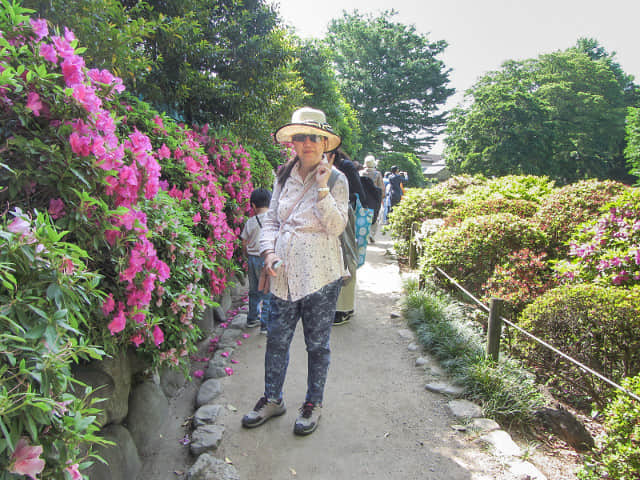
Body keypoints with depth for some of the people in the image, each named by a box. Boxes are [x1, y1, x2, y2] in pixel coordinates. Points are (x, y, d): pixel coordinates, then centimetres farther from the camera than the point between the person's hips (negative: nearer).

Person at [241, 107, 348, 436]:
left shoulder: (336, 179, -2)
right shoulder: (284, 176, 9)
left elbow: (337, 226, -12)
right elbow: (271, 220, 13)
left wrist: (322, 187, -18)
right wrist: (269, 252, -2)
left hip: (320, 274, -3)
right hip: (283, 273, 4)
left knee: (317, 343, 10)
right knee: (277, 339, 12)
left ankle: (313, 403, 31)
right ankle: (272, 399, 33)